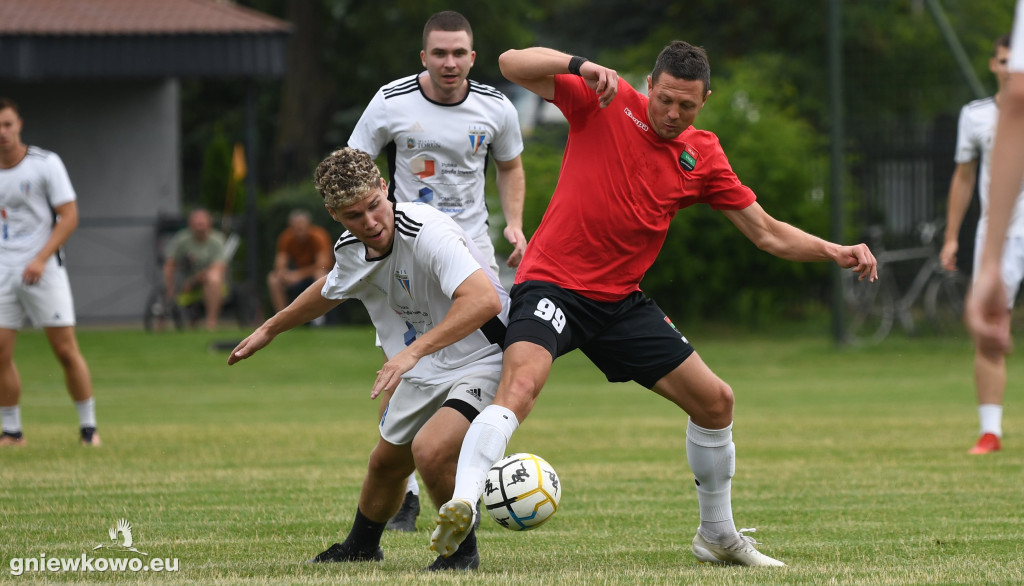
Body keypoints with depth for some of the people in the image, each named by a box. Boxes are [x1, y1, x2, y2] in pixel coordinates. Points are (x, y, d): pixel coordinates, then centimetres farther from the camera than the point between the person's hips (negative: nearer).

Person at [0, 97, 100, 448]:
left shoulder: (46, 164, -4)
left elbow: (69, 217, -7)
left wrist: (41, 259, -17)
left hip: (44, 271, -4)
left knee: (66, 350, -4)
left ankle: (88, 427, 6)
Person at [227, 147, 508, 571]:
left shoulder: (428, 232, -32)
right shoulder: (351, 250, -6)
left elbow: (485, 299, -45)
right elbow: (330, 290, 20)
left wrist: (413, 351, -49)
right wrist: (269, 330, 31)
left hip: (482, 361, -8)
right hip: (424, 373, 8)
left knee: (430, 449, -29)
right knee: (386, 463, 22)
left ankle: (461, 551, -3)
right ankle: (361, 546, 53)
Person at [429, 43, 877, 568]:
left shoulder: (702, 156, 6)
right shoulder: (605, 102, -7)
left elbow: (768, 233, 11)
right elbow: (512, 65, -14)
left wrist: (834, 252, -2)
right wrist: (580, 67, -29)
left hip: (621, 300, 6)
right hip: (553, 283, -6)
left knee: (715, 401, 8)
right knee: (519, 386, -33)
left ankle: (718, 536, 26)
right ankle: (461, 507, -44)